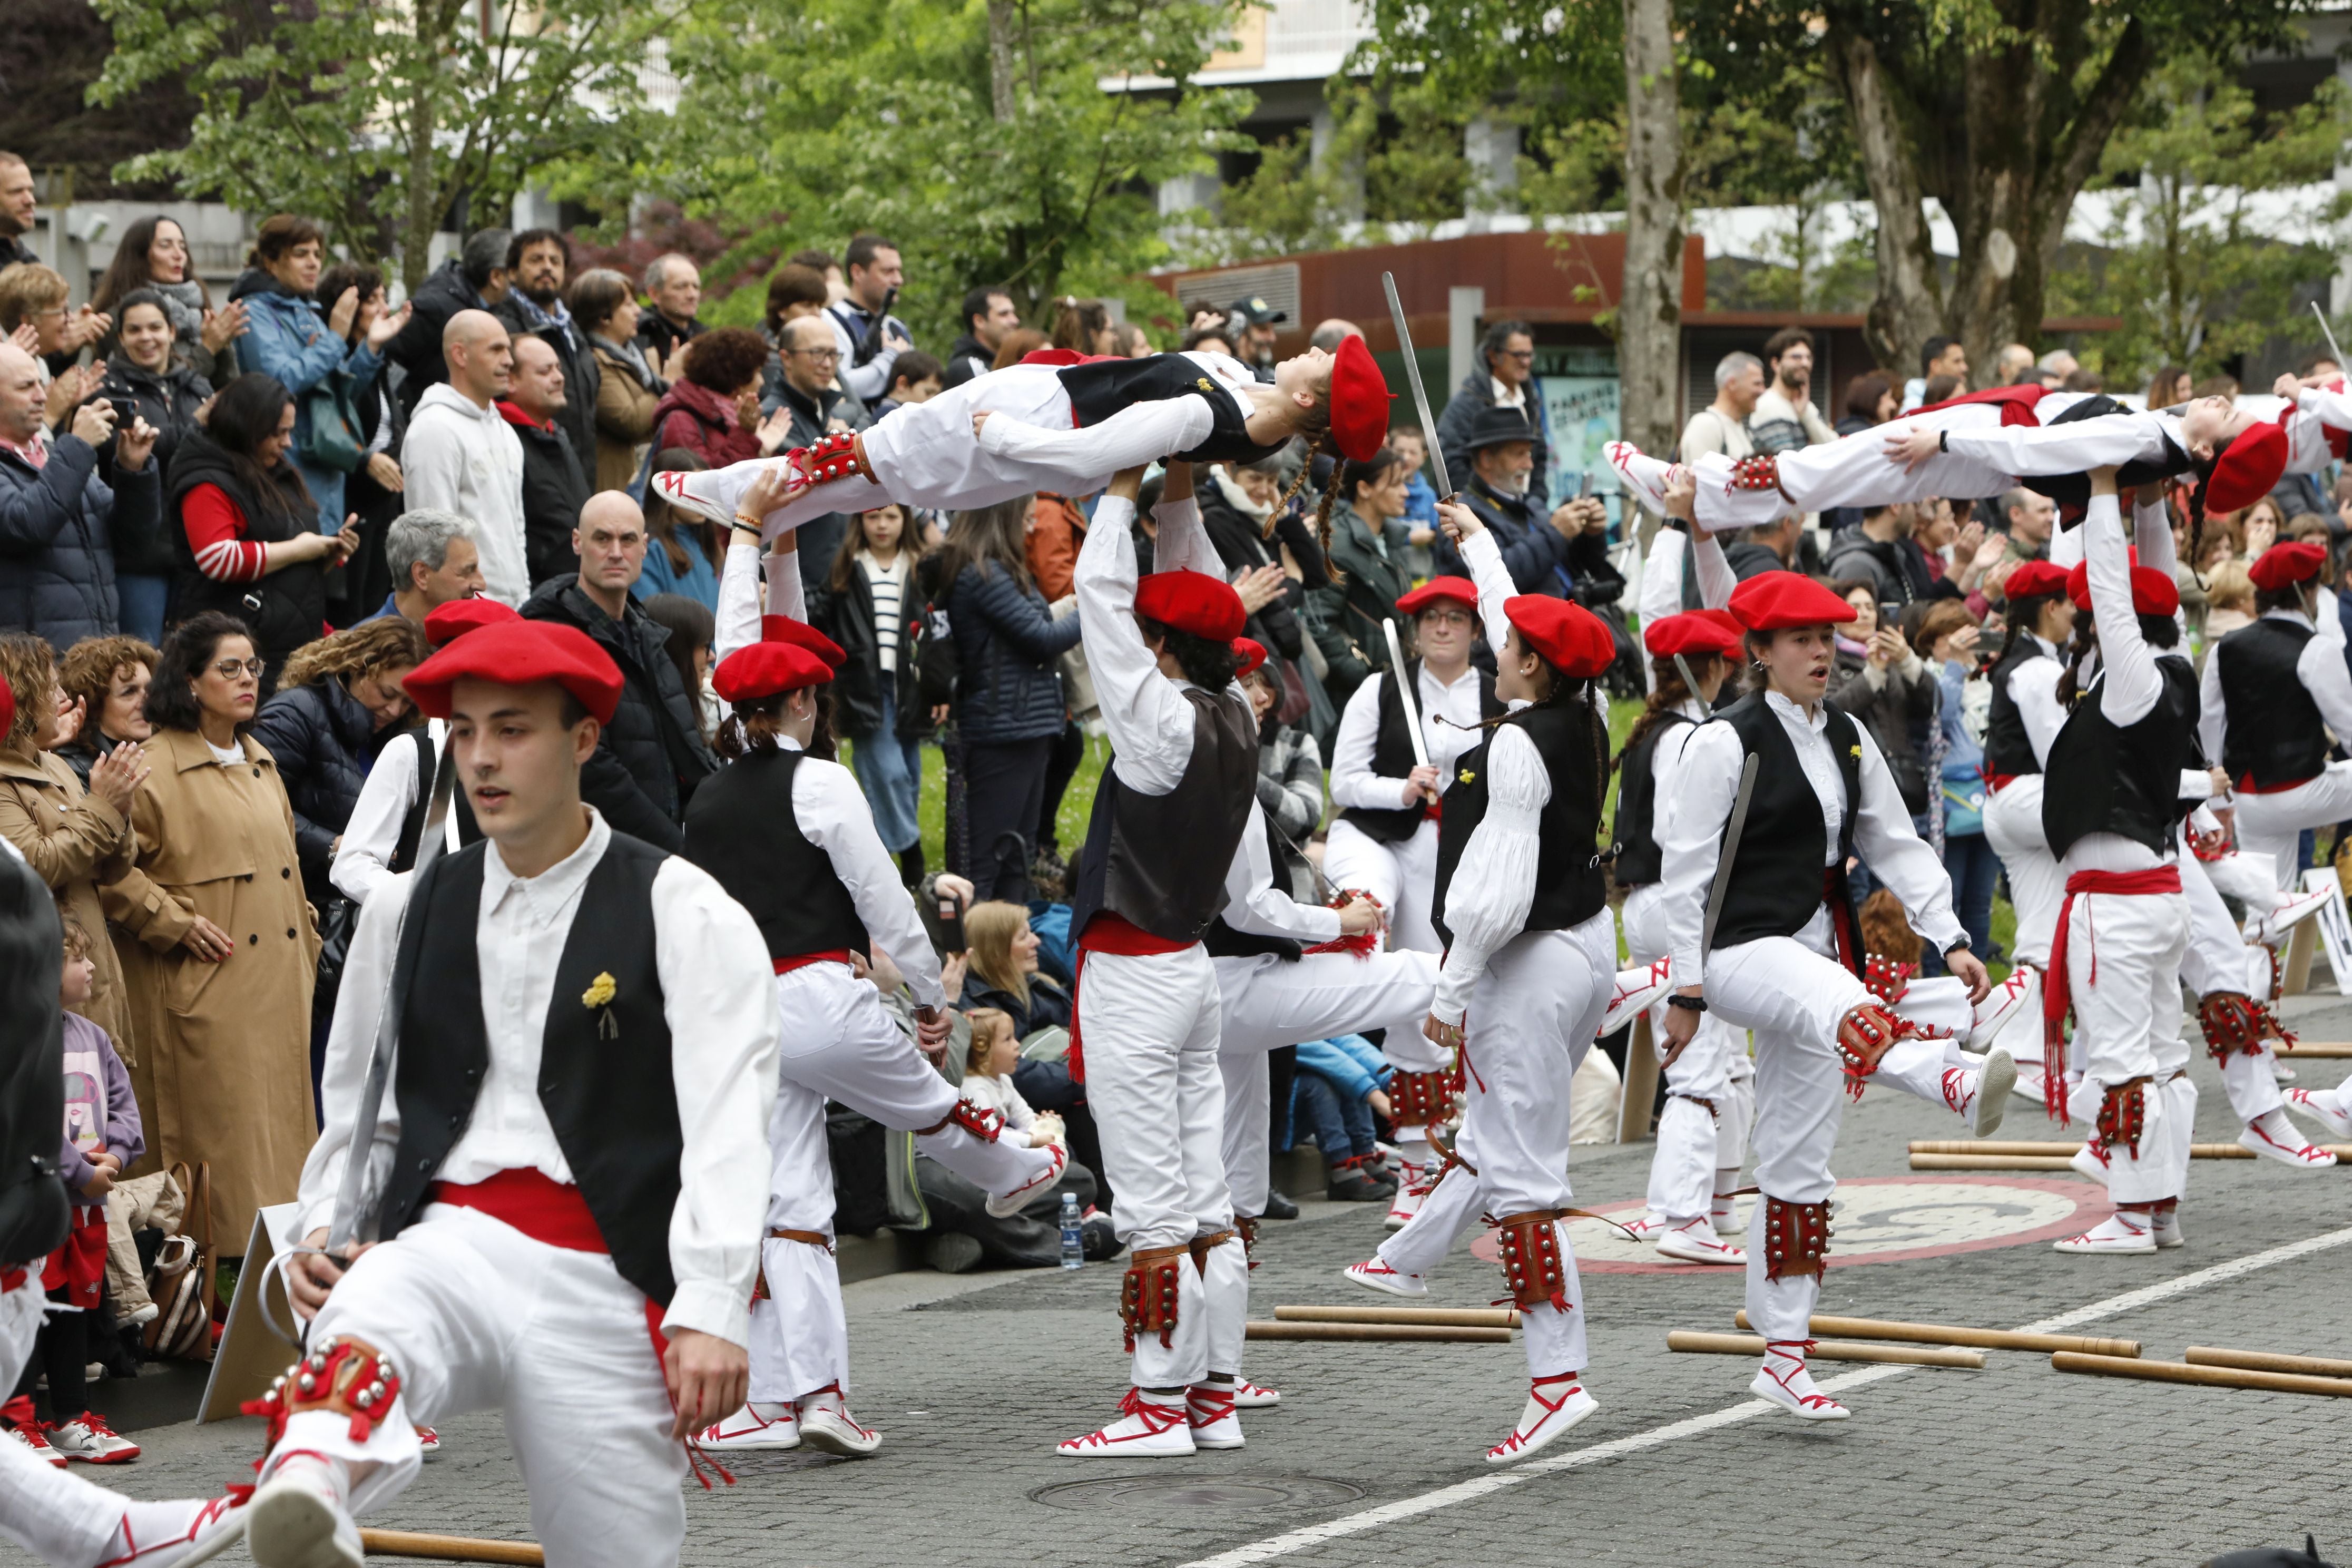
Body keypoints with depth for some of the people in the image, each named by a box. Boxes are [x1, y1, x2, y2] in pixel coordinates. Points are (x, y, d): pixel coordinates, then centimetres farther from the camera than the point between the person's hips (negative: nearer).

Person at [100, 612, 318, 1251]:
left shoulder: (260, 762, 16)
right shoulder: (154, 768, -10)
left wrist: (306, 952, 20)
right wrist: (177, 925, -16)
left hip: (278, 985, 8)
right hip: (208, 988, -8)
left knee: (281, 1119, 10)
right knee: (220, 1126, -6)